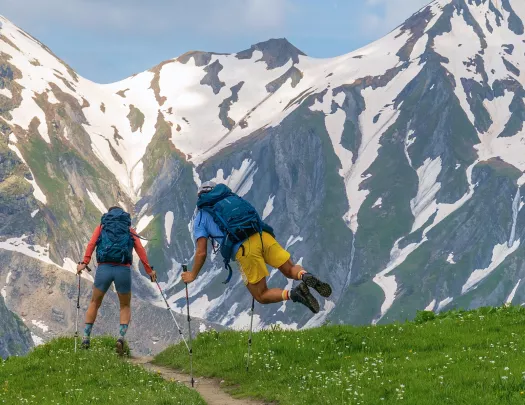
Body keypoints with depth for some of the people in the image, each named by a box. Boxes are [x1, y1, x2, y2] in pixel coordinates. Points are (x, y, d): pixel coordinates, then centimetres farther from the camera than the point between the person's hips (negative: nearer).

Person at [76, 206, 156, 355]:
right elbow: (140, 250, 6)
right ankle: (121, 337, -5)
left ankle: (86, 337, 13)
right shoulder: (129, 230, 20)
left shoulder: (101, 227, 19)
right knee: (125, 306, 16)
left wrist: (84, 263, -10)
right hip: (124, 270, 0)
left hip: (104, 269, 0)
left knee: (95, 303, 19)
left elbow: (92, 243, 0)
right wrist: (149, 270, 4)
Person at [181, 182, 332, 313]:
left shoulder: (200, 218, 17)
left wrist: (193, 275, 26)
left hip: (244, 250, -4)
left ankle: (294, 294, -19)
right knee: (291, 270, 20)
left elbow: (201, 253, 10)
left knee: (261, 296, 9)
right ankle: (306, 276, -16)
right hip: (262, 236, 4)